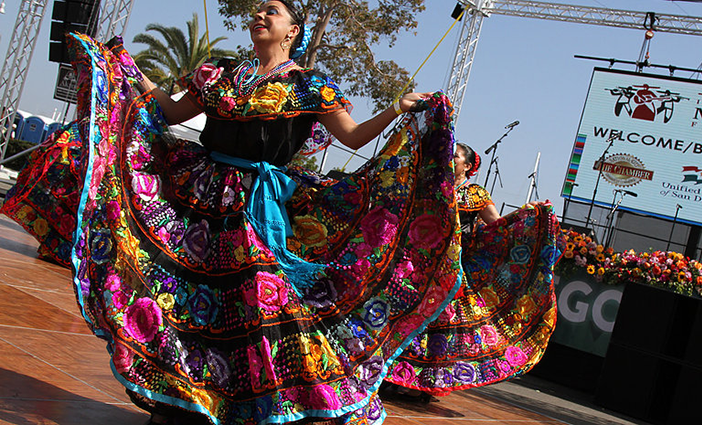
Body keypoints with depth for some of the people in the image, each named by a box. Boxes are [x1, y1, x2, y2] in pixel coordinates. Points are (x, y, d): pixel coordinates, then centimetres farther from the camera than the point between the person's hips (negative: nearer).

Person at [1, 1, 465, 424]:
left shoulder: (309, 86, 3)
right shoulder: (221, 74, 15)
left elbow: (354, 136, 1)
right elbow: (172, 113, 21)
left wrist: (398, 111, -12)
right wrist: (129, 70, 20)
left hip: (262, 205, -4)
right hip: (203, 193, 4)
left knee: (265, 300, -11)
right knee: (185, 287, 6)